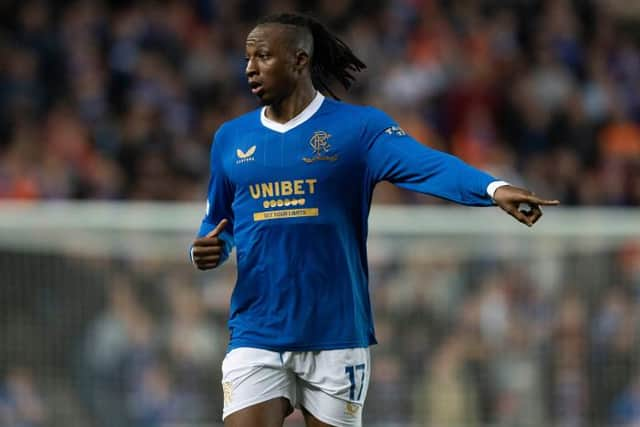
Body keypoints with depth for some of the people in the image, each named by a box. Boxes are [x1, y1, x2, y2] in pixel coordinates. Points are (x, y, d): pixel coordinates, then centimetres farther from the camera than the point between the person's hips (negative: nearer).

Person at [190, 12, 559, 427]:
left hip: (336, 337, -2)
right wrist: (208, 250, -4)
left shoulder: (358, 127, -4)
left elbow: (427, 164, -20)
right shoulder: (231, 139, 9)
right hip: (255, 338, 2)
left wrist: (494, 188, -38)